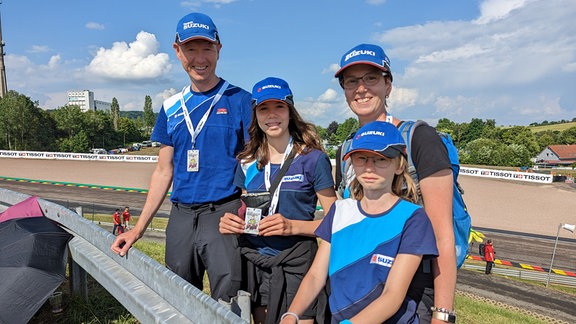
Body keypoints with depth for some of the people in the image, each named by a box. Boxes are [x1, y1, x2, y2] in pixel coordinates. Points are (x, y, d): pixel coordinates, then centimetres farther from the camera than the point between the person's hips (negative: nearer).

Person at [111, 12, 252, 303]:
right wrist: (139, 227, 10)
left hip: (225, 215, -4)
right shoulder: (171, 107, 11)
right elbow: (164, 171, 13)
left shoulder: (239, 100, -2)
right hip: (181, 217, 5)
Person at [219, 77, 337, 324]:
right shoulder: (247, 163, 7)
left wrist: (293, 226, -22)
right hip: (253, 263, 4)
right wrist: (229, 222, -5)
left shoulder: (313, 159, -7)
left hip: (295, 265, -4)